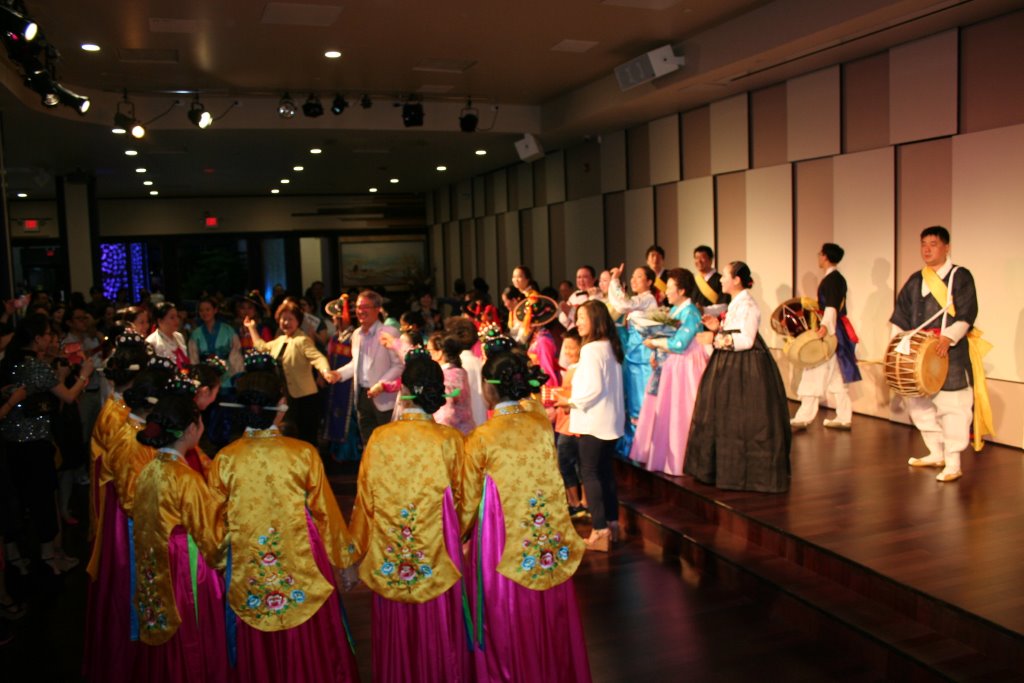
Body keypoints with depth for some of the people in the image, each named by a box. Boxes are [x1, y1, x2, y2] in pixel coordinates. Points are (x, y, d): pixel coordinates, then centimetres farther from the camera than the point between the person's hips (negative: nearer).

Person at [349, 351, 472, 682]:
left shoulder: (380, 438, -10)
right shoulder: (449, 440, -12)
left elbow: (365, 501, -2)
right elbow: (459, 500, -2)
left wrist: (356, 551, 12)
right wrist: (454, 533, 18)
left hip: (389, 558, 1)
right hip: (437, 554, -1)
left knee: (397, 632, 17)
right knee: (438, 629, 15)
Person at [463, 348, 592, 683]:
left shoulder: (481, 439, -15)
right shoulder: (543, 425, -7)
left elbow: (469, 500, -4)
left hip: (503, 541, -4)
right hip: (548, 542, 4)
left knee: (509, 623, 13)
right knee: (549, 617, 20)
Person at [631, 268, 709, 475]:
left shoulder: (690, 313, -15)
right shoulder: (674, 310, 13)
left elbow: (678, 344, -22)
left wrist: (655, 342, -11)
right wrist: (655, 344, -4)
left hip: (684, 368, -9)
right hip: (669, 366, 9)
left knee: (676, 415, -3)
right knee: (662, 412, 10)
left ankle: (676, 460, 7)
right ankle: (662, 455, 19)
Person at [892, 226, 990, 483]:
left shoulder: (960, 276, -2)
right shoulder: (915, 280, 14)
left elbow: (967, 314, -10)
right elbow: (901, 315, 14)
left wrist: (948, 337, -23)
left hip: (951, 353, -6)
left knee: (951, 406, -5)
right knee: (918, 404, 9)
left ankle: (953, 463, 2)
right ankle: (936, 454, 24)